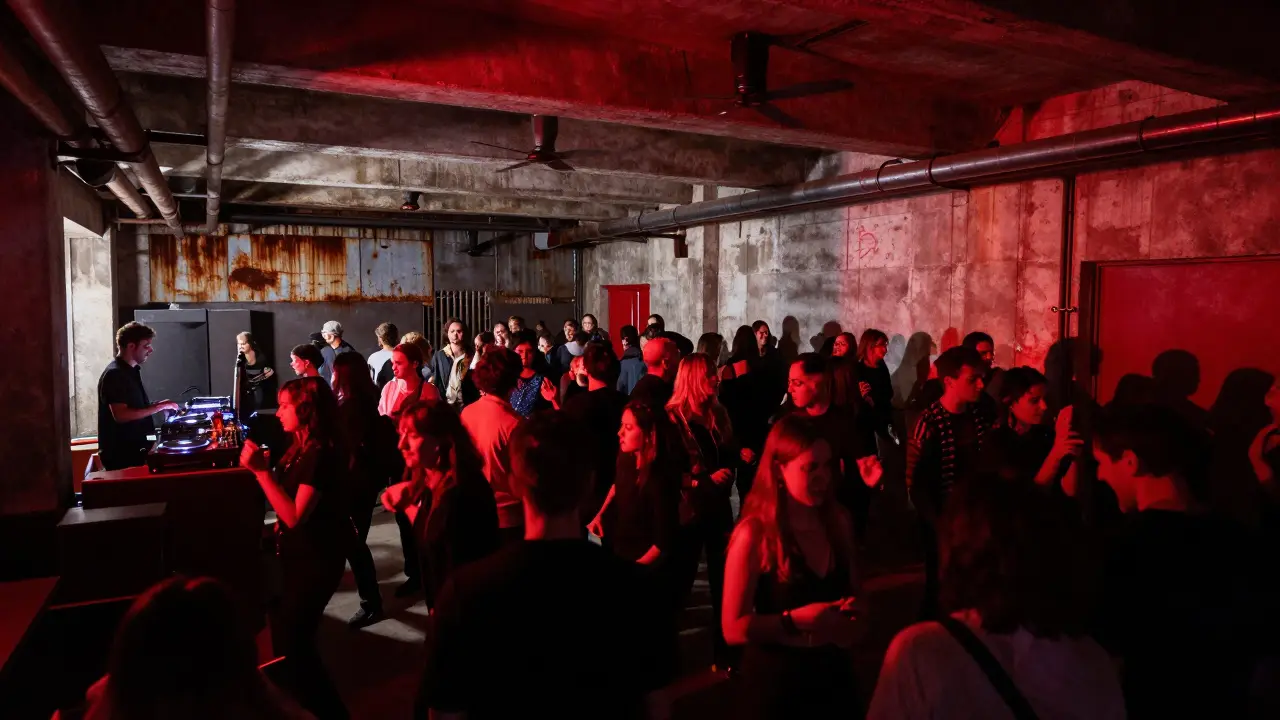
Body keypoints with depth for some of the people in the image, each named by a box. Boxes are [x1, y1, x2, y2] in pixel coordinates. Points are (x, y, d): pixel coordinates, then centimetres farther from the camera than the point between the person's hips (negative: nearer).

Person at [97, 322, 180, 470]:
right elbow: (121, 415, -24)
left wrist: (159, 406, 6)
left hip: (136, 449, 9)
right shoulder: (114, 374, -15)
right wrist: (158, 407, -21)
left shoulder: (132, 371, 15)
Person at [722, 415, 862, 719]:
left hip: (833, 670, 4)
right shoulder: (755, 533, -19)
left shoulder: (839, 522, -4)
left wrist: (851, 612, -10)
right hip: (775, 677, -4)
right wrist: (799, 619, -24)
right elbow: (734, 628, -18)